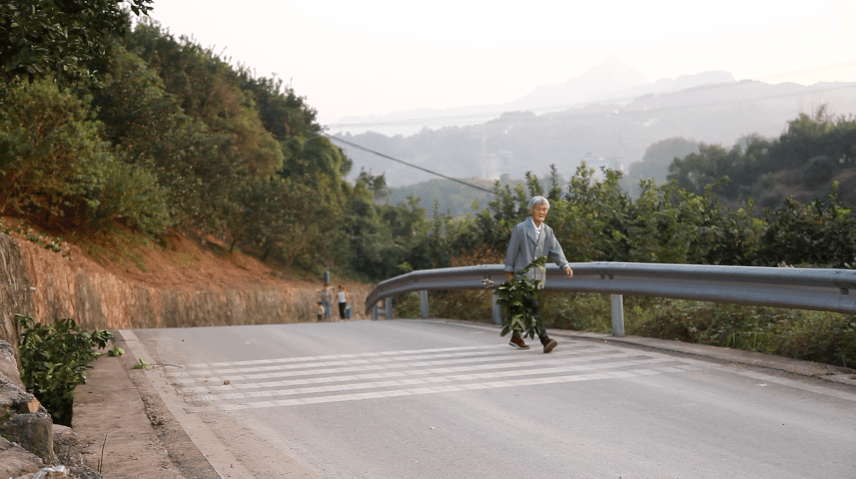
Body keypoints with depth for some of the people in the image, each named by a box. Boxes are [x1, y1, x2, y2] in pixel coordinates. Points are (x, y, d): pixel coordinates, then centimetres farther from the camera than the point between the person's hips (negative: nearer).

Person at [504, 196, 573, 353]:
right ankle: (545, 339, -24)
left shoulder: (548, 231, 10)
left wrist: (565, 265, -15)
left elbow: (556, 251, 2)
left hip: (538, 277, 5)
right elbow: (511, 251, -1)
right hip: (522, 275, -5)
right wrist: (509, 272, -1)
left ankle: (516, 337, 27)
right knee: (533, 307, -17)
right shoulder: (520, 229, -4)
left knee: (525, 307, 13)